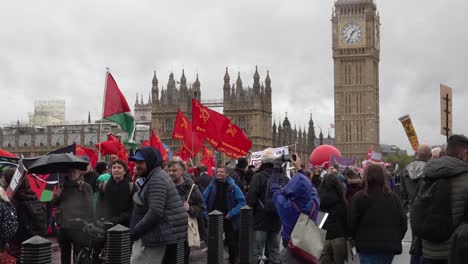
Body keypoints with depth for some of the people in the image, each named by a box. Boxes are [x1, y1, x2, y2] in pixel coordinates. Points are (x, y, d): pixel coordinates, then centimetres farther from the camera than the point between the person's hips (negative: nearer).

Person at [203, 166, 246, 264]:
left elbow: (241, 201, -10)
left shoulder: (232, 186, -8)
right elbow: (203, 200, 5)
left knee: (231, 242, 10)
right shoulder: (212, 185, -2)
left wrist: (231, 213, -16)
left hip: (229, 219, -2)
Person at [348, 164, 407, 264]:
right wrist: (396, 240, 18)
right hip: (389, 247, 4)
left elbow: (351, 223, -4)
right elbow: (403, 222, 5)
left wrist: (357, 239, 13)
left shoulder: (359, 198, -8)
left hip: (368, 248, -4)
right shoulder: (393, 198, 3)